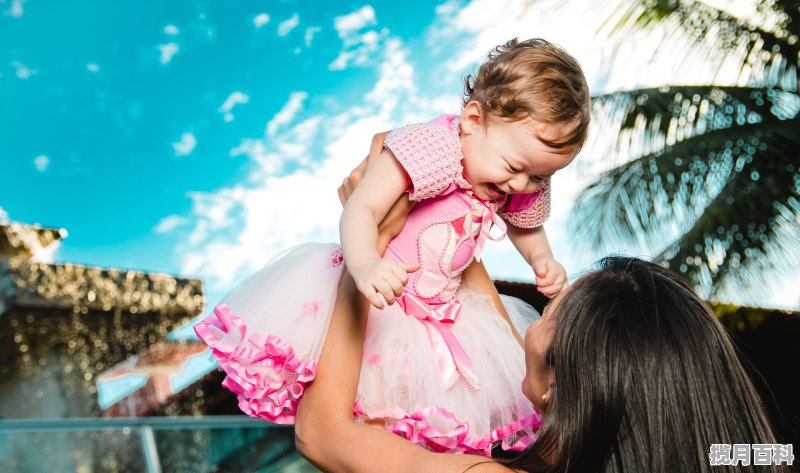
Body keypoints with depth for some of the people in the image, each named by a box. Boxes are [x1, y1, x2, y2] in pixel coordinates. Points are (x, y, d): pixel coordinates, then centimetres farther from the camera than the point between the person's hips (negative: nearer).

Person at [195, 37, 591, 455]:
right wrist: (364, 265, -50)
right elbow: (360, 209, -30)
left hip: (442, 308, 6)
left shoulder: (527, 188, -1)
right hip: (380, 289, -6)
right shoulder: (430, 146, -24)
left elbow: (525, 229, 22)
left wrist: (542, 259, 0)